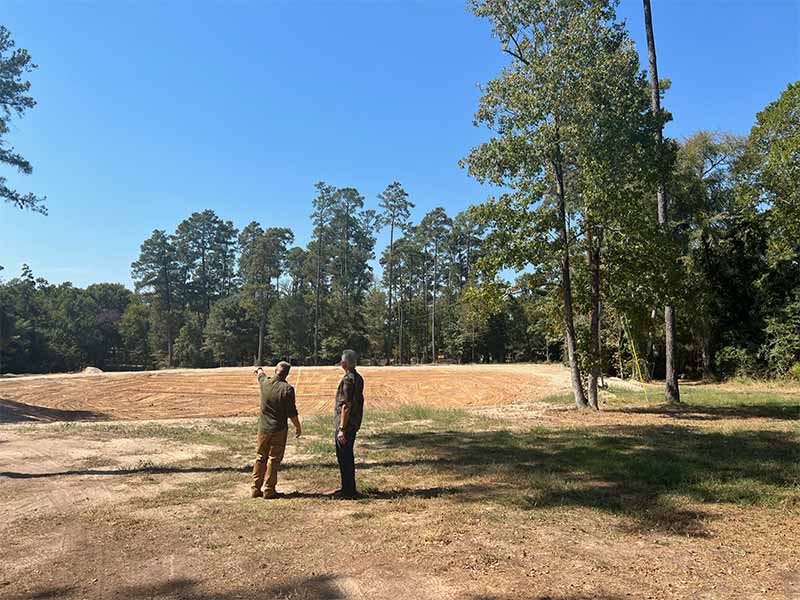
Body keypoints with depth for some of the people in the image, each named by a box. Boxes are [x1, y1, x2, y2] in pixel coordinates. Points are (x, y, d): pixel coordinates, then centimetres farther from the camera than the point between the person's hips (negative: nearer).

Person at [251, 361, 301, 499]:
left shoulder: (265, 383, -2)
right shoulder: (287, 389, -16)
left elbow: (260, 375, 24)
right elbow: (291, 412, -13)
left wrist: (259, 370, 48)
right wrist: (298, 427, 1)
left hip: (263, 428, 4)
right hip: (279, 430, -4)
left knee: (260, 458, 14)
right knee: (274, 460, 4)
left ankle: (256, 489, 19)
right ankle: (269, 491, 9)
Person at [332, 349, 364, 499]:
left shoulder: (347, 380, -20)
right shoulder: (359, 378, 9)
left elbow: (346, 406, -23)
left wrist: (341, 429, -21)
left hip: (346, 425, -9)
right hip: (354, 424, 10)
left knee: (344, 457, 0)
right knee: (348, 456, 18)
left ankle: (348, 491, 7)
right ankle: (349, 488, 27)